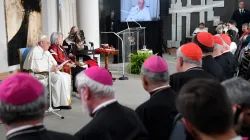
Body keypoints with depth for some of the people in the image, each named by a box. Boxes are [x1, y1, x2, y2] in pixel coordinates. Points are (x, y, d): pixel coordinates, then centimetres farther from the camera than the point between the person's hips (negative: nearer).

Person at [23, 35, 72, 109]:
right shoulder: (35, 51, -13)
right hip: (40, 75, -10)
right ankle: (58, 103, -20)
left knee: (67, 76, -7)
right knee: (59, 78, -28)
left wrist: (56, 66, -3)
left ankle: (66, 100, -9)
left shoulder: (46, 51, 18)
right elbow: (37, 68, -23)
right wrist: (51, 69, -24)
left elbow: (53, 62, 21)